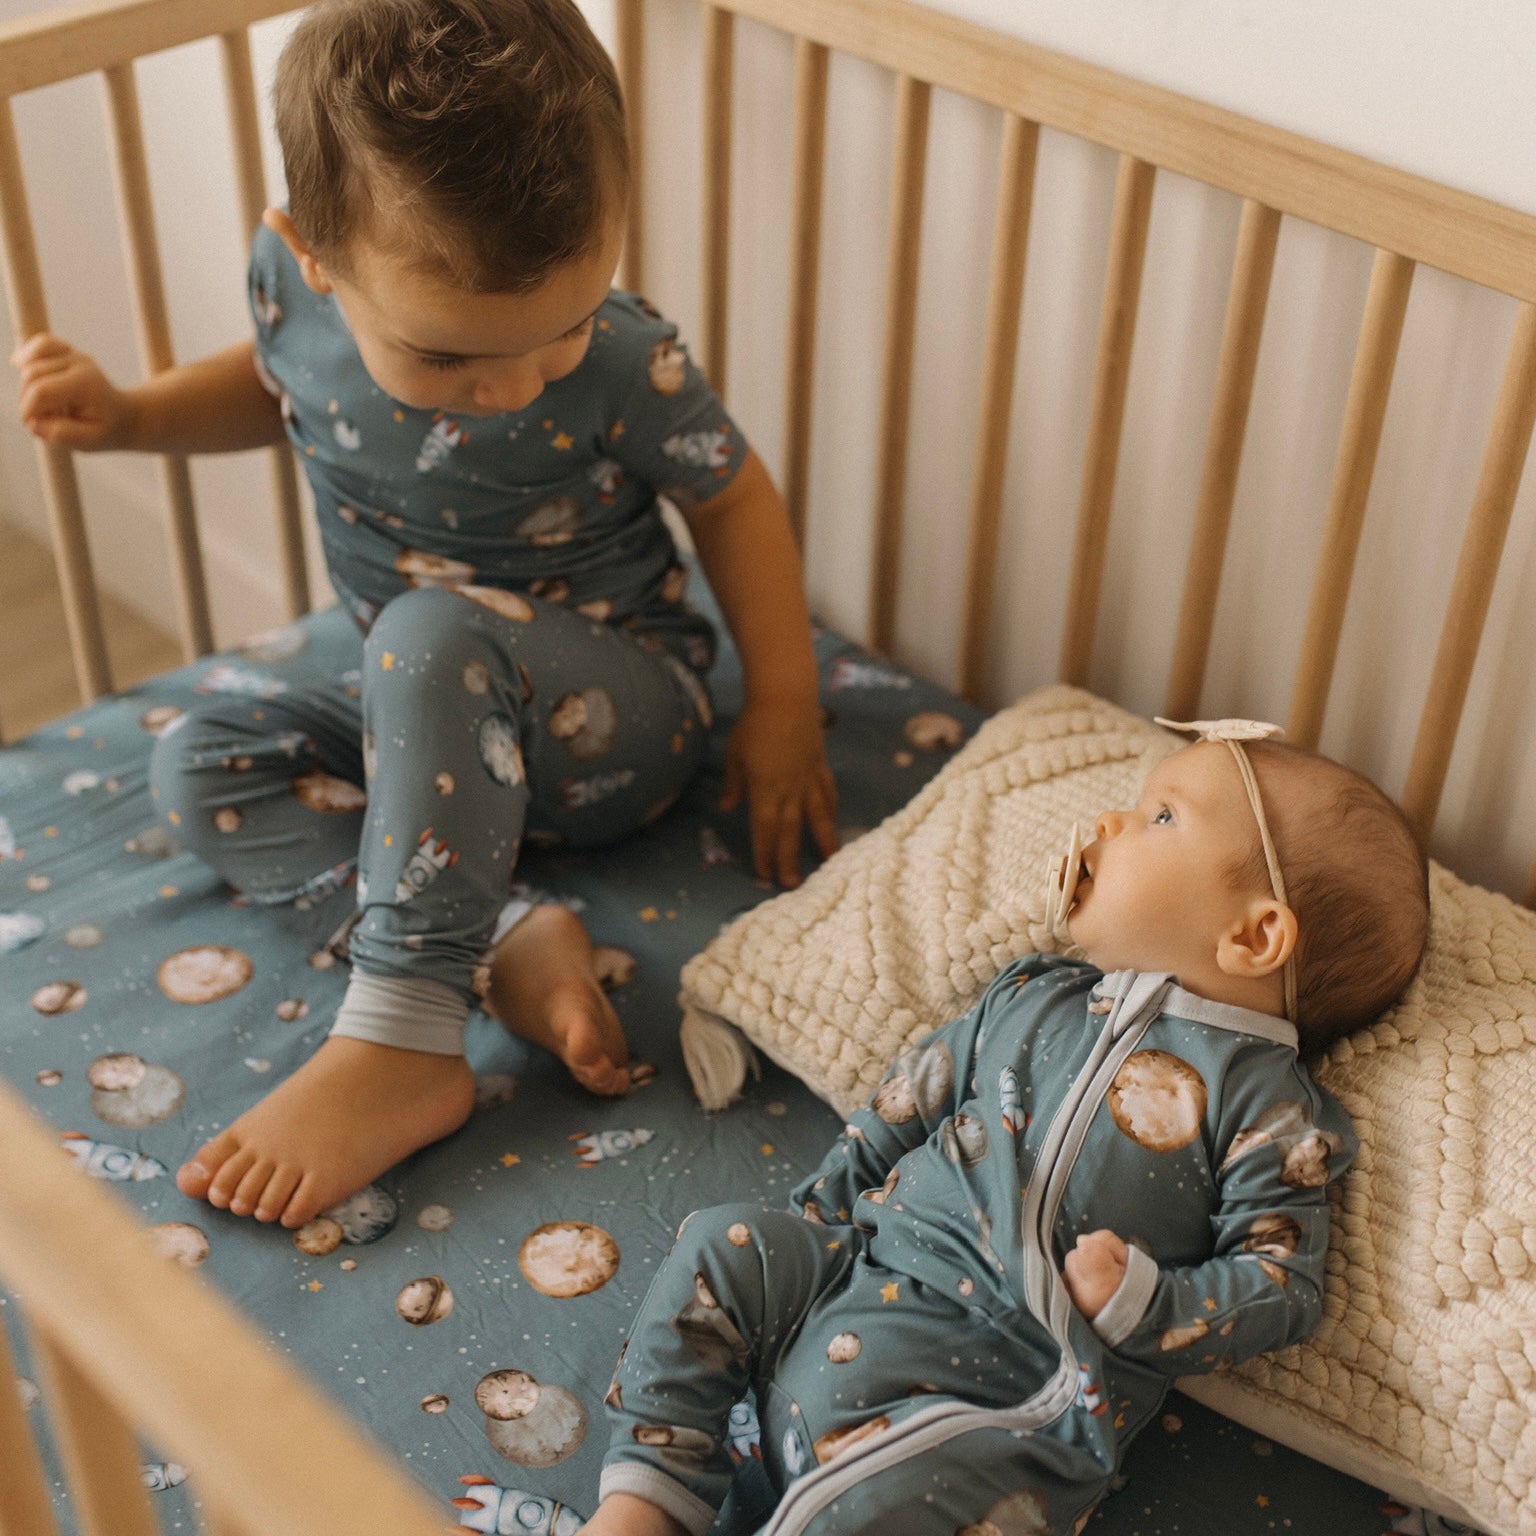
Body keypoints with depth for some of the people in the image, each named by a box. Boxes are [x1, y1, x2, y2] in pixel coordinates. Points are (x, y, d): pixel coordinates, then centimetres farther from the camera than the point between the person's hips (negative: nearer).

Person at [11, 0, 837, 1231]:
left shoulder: (624, 364, -26)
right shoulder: (290, 277, -15)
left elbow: (733, 495, -7)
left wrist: (784, 710, -7)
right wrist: (127, 416, -6)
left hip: (612, 710, -5)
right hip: (430, 717, 6)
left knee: (441, 632, -36)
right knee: (200, 770, -14)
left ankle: (398, 1046, -34)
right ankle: (514, 935, -26)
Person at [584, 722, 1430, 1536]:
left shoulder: (1264, 1101, -5)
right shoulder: (1035, 993, 12)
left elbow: (1286, 1284, -6)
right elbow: (912, 1095, 20)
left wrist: (1145, 1305, -21)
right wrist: (811, 1218, 16)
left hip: (1017, 1379, -6)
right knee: (719, 1249, -4)